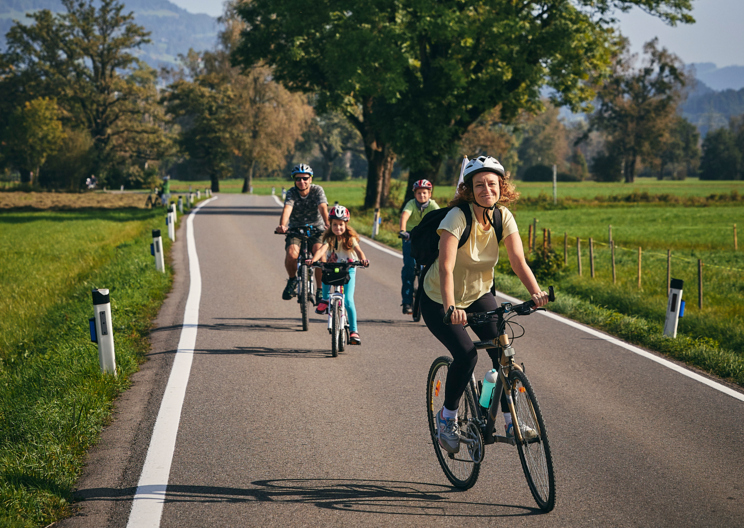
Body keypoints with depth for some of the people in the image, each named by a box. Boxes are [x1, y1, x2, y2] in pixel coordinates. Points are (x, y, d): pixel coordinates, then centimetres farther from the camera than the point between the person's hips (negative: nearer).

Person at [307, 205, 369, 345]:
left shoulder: (350, 239, -9)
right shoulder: (329, 239, -7)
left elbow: (358, 251, -24)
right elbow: (322, 250, -25)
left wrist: (363, 259, -47)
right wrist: (313, 260, -45)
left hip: (348, 271, -1)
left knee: (348, 300, -16)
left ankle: (353, 330, -7)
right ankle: (325, 299, -11)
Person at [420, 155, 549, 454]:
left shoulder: (503, 216, -12)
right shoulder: (458, 217, -27)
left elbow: (518, 261, -18)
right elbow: (446, 267, -37)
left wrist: (536, 293, -36)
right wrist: (450, 308, -51)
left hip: (479, 295, 5)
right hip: (439, 300, -4)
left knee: (503, 351, -14)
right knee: (466, 354, -22)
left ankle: (511, 422, -1)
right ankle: (446, 418, 0)